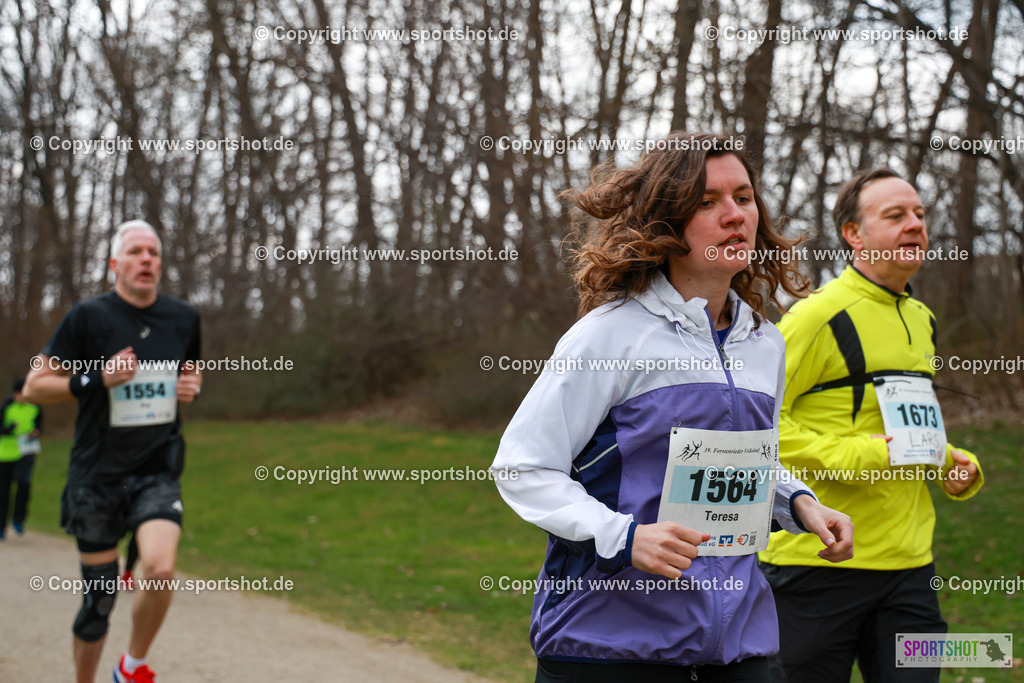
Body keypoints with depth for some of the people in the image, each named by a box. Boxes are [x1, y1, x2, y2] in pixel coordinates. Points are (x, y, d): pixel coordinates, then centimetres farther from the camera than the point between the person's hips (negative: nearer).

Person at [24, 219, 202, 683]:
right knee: (99, 595, 4)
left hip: (158, 474, 2)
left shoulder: (183, 318, 5)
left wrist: (192, 388, 1)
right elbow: (35, 387, -5)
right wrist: (95, 380, -19)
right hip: (97, 475, -2)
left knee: (160, 569, -21)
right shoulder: (89, 316, -7)